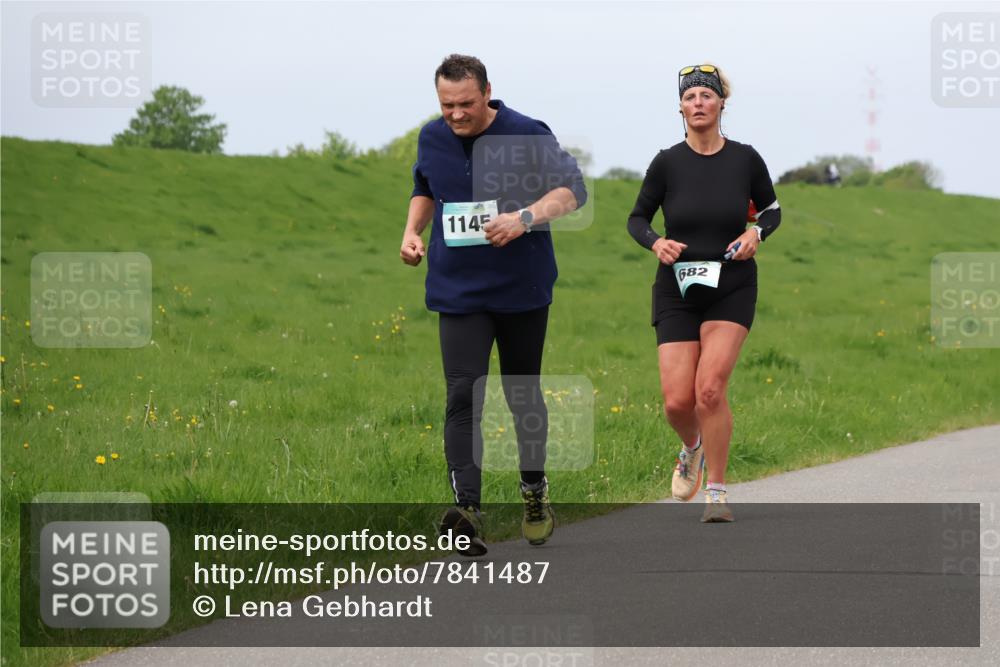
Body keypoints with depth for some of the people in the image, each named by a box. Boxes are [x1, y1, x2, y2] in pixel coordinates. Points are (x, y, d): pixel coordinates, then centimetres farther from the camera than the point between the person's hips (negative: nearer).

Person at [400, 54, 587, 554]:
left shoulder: (529, 136, -11)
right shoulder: (432, 139, 3)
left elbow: (572, 189, -15)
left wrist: (525, 217, -31)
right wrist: (413, 231, 4)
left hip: (522, 289, -2)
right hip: (458, 291, 2)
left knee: (523, 395, 11)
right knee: (462, 396, -12)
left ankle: (535, 492, 32)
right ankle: (466, 511, -21)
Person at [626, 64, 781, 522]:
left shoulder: (745, 159, -2)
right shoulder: (667, 163, -4)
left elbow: (771, 210, 13)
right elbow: (637, 218, 6)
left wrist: (756, 233, -8)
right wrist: (655, 243, -14)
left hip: (732, 289, -1)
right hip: (678, 290, 1)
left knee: (710, 389, -17)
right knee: (677, 402, -6)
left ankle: (716, 492, -3)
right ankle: (692, 447, 30)